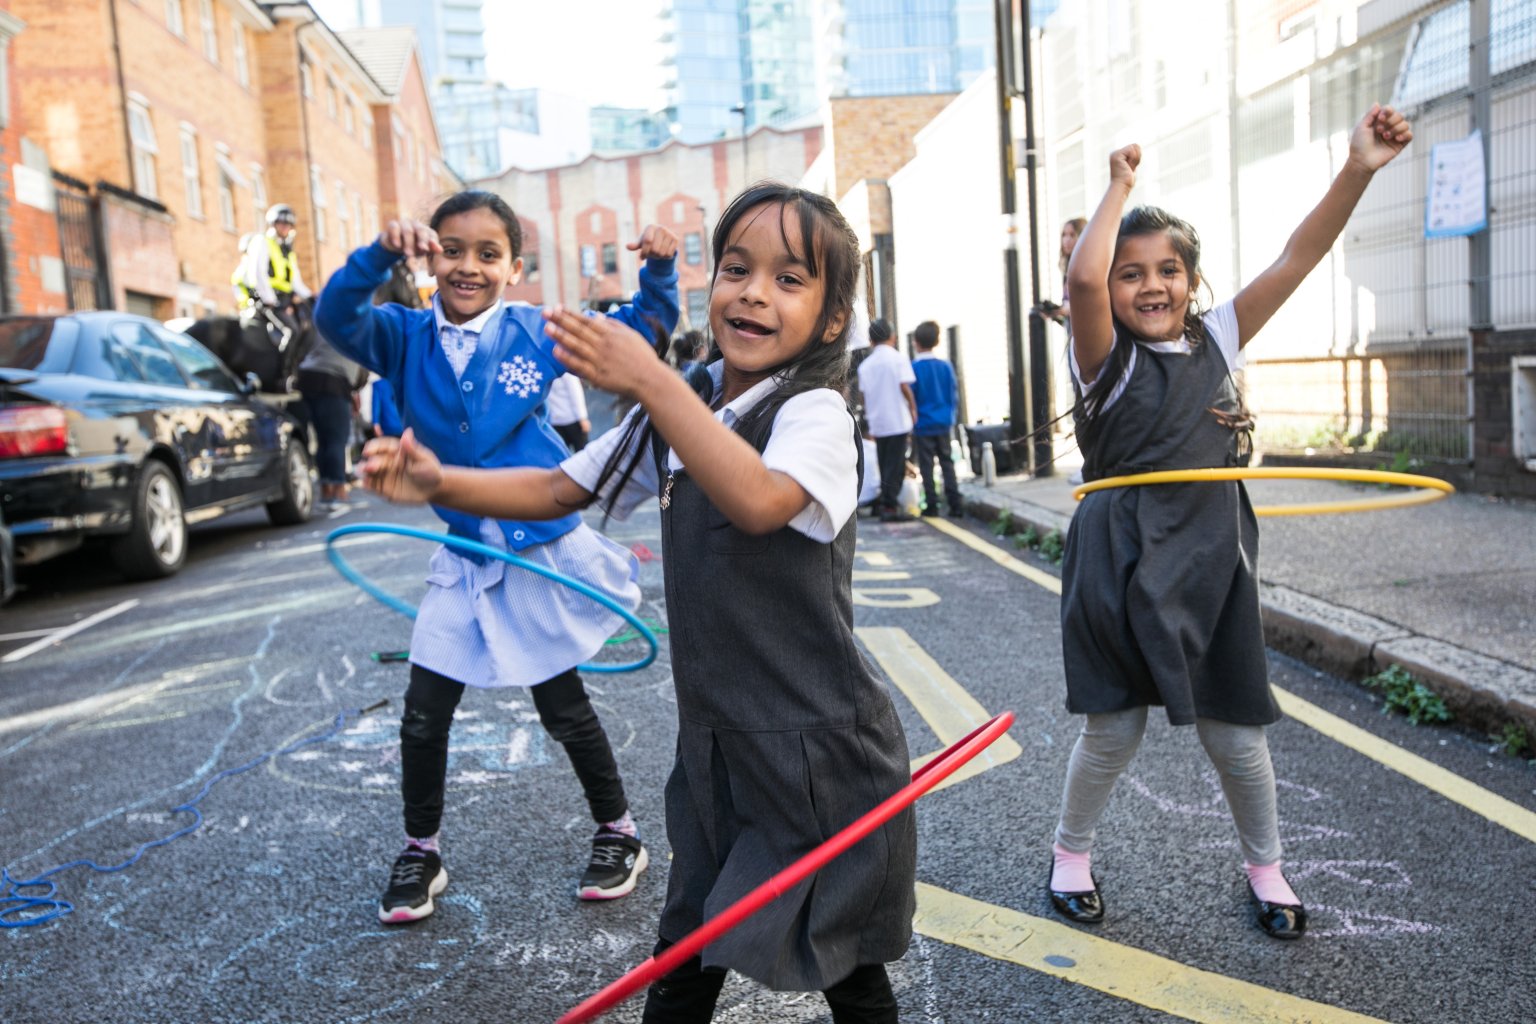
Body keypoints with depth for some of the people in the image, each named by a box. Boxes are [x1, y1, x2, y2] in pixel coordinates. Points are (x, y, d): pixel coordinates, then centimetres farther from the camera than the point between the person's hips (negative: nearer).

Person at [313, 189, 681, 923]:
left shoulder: (536, 333, -7)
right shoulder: (406, 339, -3)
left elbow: (642, 326, 2)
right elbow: (336, 318, -22)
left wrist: (660, 268, -16)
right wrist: (381, 253, -37)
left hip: (543, 548, -2)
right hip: (464, 555, 2)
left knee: (563, 707, 9)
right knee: (423, 716, 6)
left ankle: (619, 835, 30)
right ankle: (420, 854, 29)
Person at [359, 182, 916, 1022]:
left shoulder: (815, 414, -17)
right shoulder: (679, 416, 6)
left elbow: (758, 501, -37)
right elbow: (558, 490, 8)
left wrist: (650, 381, -36)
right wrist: (442, 483, -7)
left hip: (817, 752, -6)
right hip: (713, 742, 6)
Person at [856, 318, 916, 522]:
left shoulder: (865, 364, 8)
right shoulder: (898, 358, -5)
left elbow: (863, 393, 11)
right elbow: (904, 387, -11)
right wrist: (913, 408, 1)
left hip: (876, 421, 5)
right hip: (898, 420, -5)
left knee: (885, 465, 12)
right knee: (896, 465, -3)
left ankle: (887, 504, 14)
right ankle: (890, 506, -7)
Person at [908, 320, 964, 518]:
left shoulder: (913, 368, -9)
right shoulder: (945, 366, 1)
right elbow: (954, 395, 6)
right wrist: (951, 418, 15)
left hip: (922, 425, -3)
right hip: (943, 425, 3)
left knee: (926, 465, 4)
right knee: (947, 462, 8)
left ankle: (931, 504, 5)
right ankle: (955, 503, 4)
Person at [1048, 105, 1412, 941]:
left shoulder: (1215, 341, 6)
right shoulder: (1106, 359, -8)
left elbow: (1293, 262, -3)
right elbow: (1083, 278, -27)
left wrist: (1357, 172, -12)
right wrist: (1120, 187, -15)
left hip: (1212, 562, 4)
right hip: (1125, 565, -3)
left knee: (1233, 729, 11)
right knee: (1113, 728, 6)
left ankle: (1264, 866, 34)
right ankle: (1070, 852, 30)